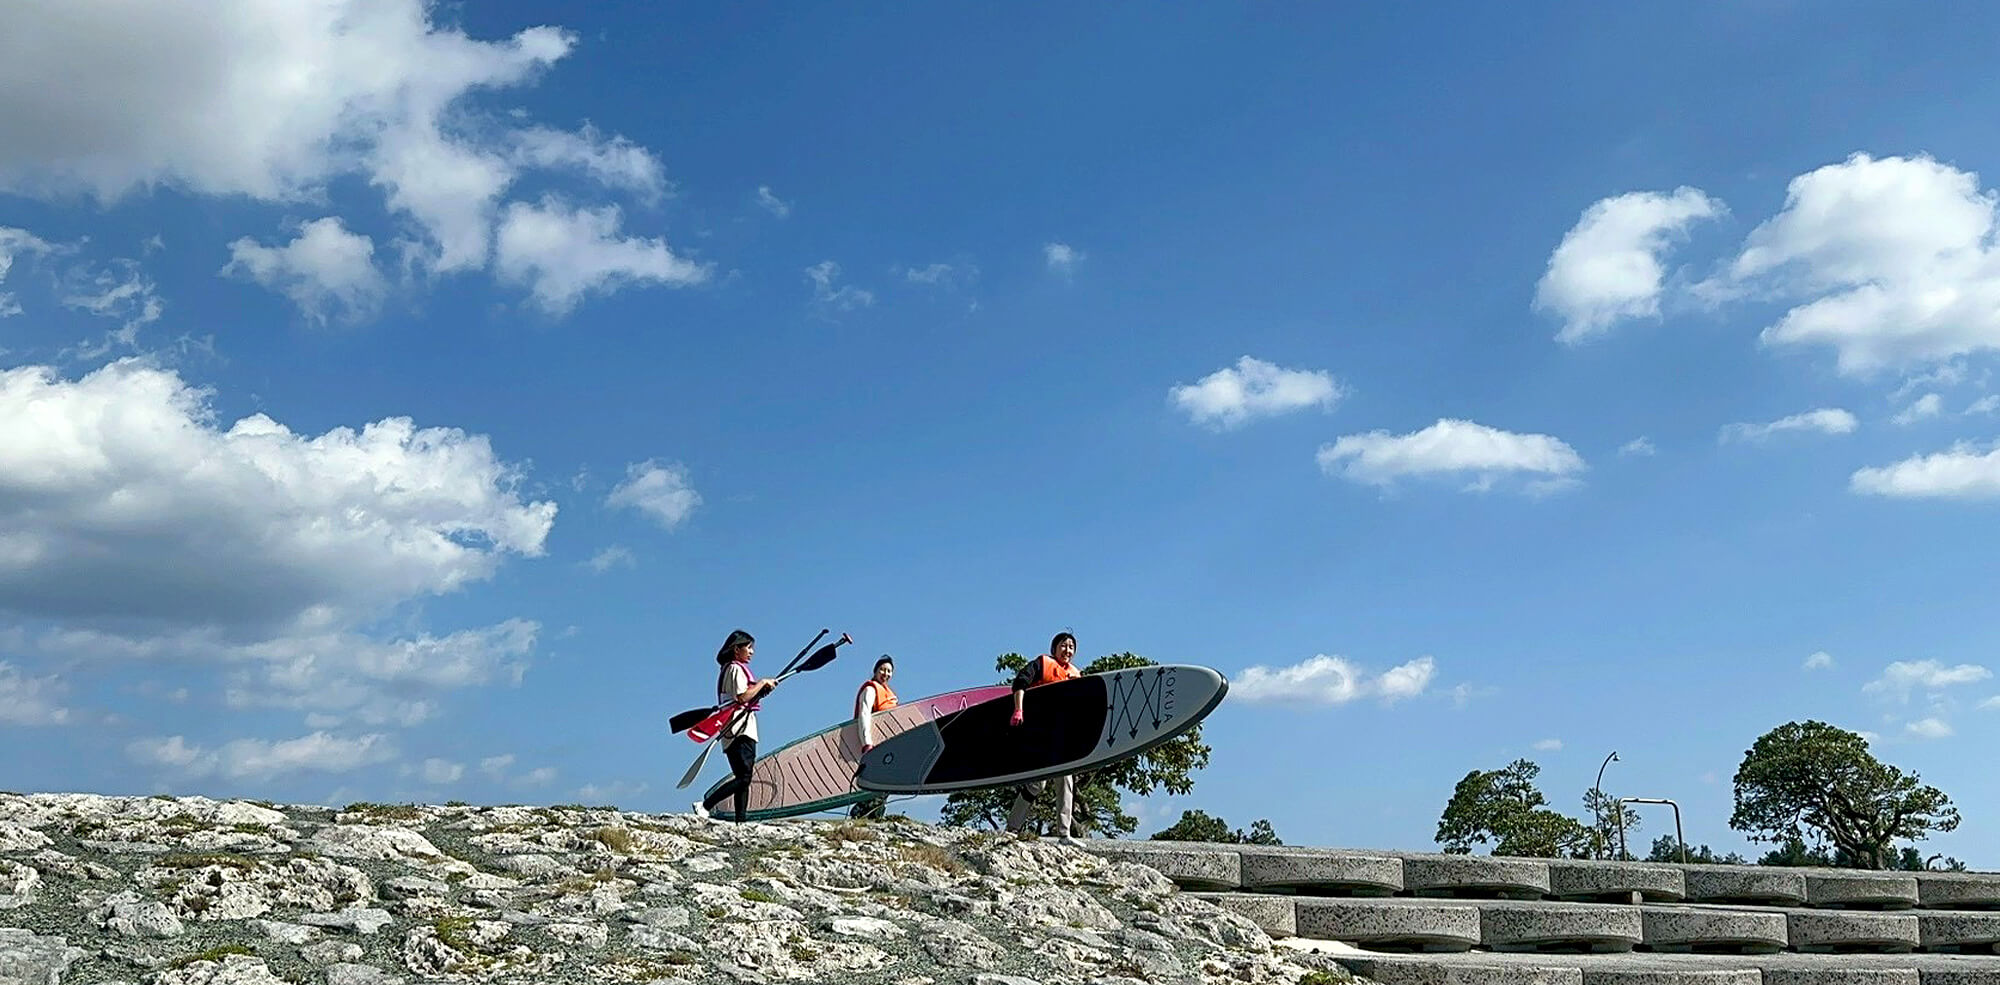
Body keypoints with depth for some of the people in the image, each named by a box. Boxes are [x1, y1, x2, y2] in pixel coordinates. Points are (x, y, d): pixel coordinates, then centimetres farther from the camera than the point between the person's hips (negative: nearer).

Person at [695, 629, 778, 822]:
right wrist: (762, 683, -9)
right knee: (743, 778, -17)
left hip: (742, 732, 11)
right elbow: (742, 697, -18)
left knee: (743, 780, 5)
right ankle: (704, 806, -21)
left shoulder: (733, 669, 23)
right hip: (740, 730, -11)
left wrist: (763, 689, 12)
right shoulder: (736, 668, -7)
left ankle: (740, 822, 0)